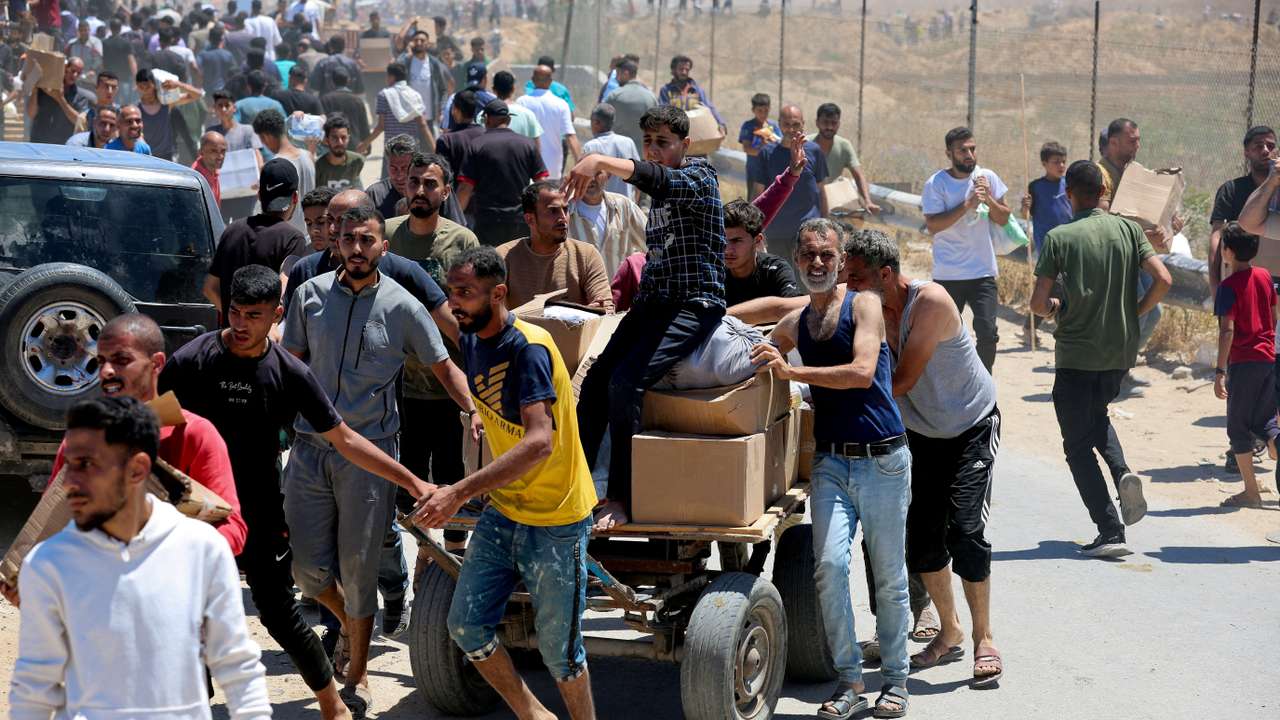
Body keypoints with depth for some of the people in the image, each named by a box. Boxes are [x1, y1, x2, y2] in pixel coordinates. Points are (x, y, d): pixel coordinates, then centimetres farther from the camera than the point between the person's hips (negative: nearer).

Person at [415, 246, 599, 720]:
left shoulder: (528, 348, -23)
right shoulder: (473, 339, 2)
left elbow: (540, 443, -35)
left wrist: (461, 492, -39)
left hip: (555, 521, -8)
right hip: (502, 513, 8)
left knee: (557, 647, 1)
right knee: (466, 626, 5)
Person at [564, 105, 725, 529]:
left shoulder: (699, 177, -7)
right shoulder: (660, 193, 20)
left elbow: (655, 178, -29)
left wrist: (598, 161, -42)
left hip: (695, 304, -8)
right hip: (653, 302, 8)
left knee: (625, 382, -24)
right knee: (596, 379, -7)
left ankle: (622, 500, -18)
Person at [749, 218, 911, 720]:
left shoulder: (864, 304, -4)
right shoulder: (793, 324, 12)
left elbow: (862, 372, -19)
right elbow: (756, 353, 31)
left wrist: (791, 372, -21)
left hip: (883, 458, -3)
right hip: (831, 461, 3)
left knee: (889, 575, 4)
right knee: (830, 566, -13)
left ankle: (894, 678, 18)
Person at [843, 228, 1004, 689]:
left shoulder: (930, 302, -28)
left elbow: (903, 381, -30)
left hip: (973, 427, -6)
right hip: (922, 432, 6)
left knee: (965, 531, -16)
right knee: (921, 537, 1)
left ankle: (984, 640, -2)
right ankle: (949, 633, 21)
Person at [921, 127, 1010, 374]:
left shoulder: (988, 178, 3)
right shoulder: (935, 184, -7)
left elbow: (1003, 219, 6)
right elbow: (932, 225, -16)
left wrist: (988, 200, -12)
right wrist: (967, 205, -22)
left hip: (983, 272, 2)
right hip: (947, 274, -1)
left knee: (987, 332, -9)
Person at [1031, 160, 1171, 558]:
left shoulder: (1058, 238, -10)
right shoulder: (1128, 230, 0)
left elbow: (1038, 304, -13)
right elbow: (1163, 279, -9)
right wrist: (1135, 313, 7)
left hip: (1076, 353, -4)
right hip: (1121, 350, 5)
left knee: (1078, 445, 5)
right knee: (1096, 415, 31)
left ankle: (1110, 532, -3)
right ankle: (1122, 472, 3)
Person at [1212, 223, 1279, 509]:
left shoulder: (1229, 286, -13)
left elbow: (1227, 330, -20)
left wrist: (1220, 371, -20)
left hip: (1243, 362, -6)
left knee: (1238, 427, 4)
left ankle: (1251, 492, 4)